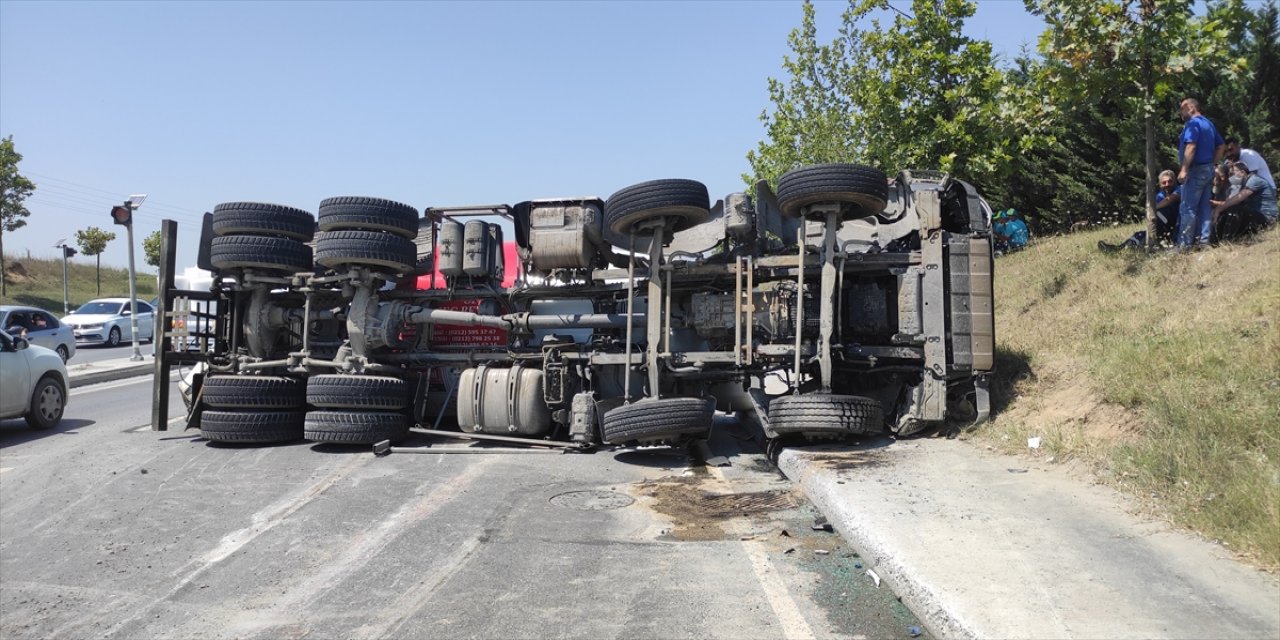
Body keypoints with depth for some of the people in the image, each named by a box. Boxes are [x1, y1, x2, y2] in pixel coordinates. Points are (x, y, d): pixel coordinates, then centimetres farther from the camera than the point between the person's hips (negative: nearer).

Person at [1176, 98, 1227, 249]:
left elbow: (1191, 147, -22)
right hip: (1208, 170, 10)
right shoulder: (1209, 124, 18)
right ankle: (1203, 240, 10)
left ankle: (1184, 244, -9)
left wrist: (1184, 169, -23)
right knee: (1205, 207, 9)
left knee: (1188, 208, -8)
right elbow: (1222, 147, 19)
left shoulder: (1192, 124, -11)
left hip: (1196, 170, -9)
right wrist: (1212, 164, 18)